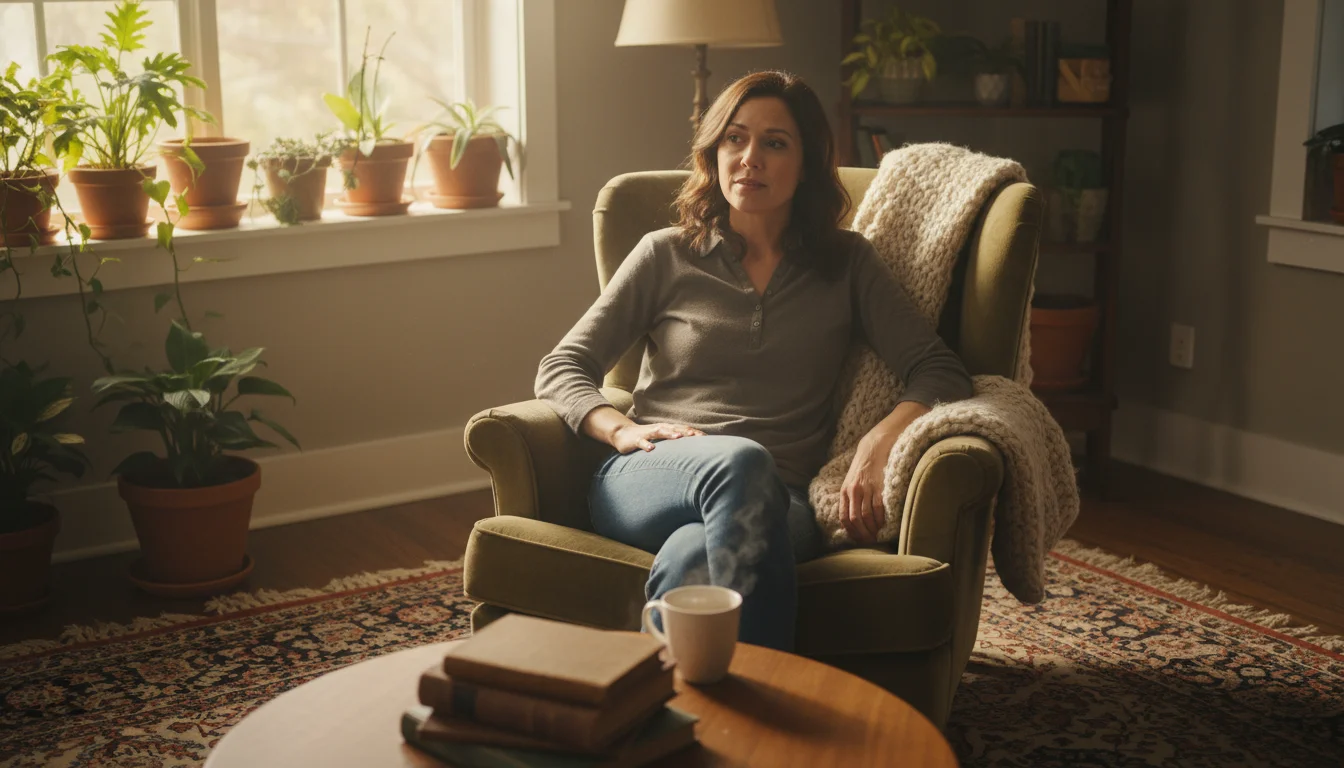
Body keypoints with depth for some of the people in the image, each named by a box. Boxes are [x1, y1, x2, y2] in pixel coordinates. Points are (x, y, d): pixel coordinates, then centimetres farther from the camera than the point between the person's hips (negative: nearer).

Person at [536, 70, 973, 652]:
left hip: (777, 500, 0)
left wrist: (882, 440, -15)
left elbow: (940, 371, 7)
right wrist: (622, 430, -9)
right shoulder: (666, 256, 16)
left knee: (695, 556, -39)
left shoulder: (845, 265, 18)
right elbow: (560, 369, 14)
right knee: (743, 461, -38)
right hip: (647, 483, 0)